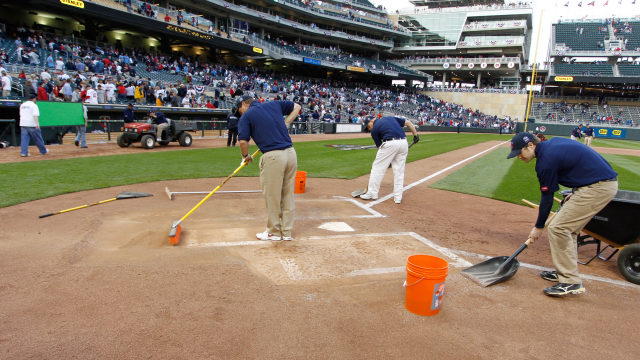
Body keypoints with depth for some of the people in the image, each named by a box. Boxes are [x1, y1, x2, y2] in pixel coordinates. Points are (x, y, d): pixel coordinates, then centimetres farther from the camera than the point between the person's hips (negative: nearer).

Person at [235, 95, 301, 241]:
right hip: (291, 153, 6)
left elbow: (243, 141, -6)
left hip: (273, 157, -6)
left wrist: (246, 156, 12)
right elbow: (296, 107, 29)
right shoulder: (274, 104, 19)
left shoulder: (246, 116, 4)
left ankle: (274, 232, 21)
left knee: (272, 196, 8)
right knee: (288, 195, 15)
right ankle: (286, 232, 25)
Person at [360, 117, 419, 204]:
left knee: (378, 167, 7)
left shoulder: (374, 129, 11)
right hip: (404, 143, 6)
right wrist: (416, 135, 20)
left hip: (390, 144, -6)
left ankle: (372, 193, 10)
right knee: (399, 170, 13)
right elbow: (408, 123, 19)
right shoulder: (390, 118, 25)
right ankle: (398, 197, 15)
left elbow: (380, 146, 12)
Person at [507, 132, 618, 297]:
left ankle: (571, 282, -6)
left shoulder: (546, 160, -16)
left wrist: (539, 227, 2)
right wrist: (576, 192, 19)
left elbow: (547, 198, -9)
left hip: (598, 188, -10)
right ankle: (565, 271, 26)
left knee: (558, 227, -10)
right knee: (568, 227, 18)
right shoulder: (553, 142, 11)